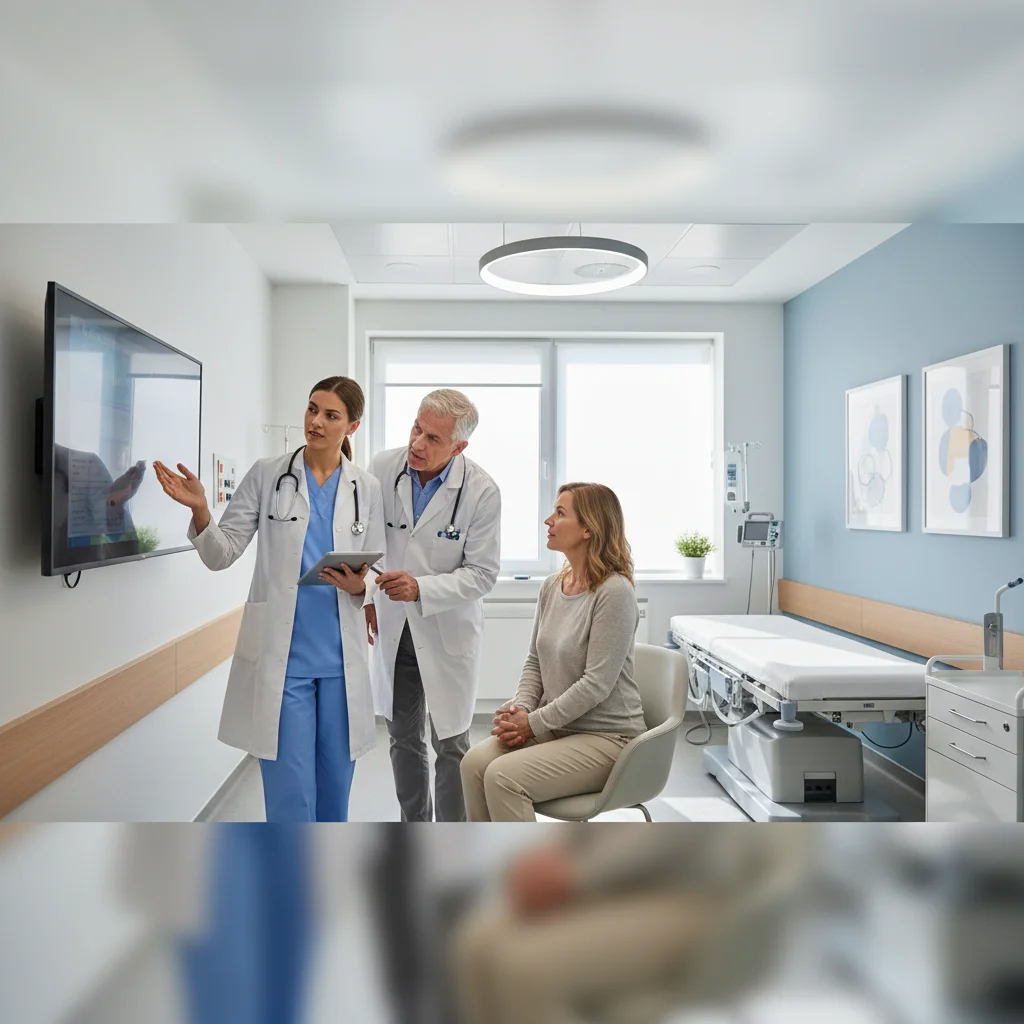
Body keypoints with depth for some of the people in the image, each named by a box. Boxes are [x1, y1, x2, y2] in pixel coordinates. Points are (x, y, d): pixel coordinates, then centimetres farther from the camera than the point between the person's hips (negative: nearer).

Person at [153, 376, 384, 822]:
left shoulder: (366, 488, 5)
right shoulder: (268, 474, 1)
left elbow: (374, 574, 8)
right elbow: (222, 554, -1)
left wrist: (359, 586, -14)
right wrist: (200, 509, -19)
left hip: (340, 657, 2)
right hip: (280, 656, -2)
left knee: (334, 788, 14)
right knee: (290, 794, 0)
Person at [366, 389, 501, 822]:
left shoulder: (481, 491, -18)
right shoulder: (383, 467, -9)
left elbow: (482, 574, -15)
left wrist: (420, 589, -27)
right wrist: (363, 597, 6)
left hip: (447, 632, -3)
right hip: (392, 627, 4)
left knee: (451, 745, 3)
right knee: (403, 738, 17)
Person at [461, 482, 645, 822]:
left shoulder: (614, 591, -16)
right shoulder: (551, 587, 7)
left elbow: (596, 684, -19)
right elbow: (535, 662, 14)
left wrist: (534, 723, -15)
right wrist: (520, 709, -4)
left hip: (605, 735, -7)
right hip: (556, 728, 7)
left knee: (503, 776, -24)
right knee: (474, 763, -16)